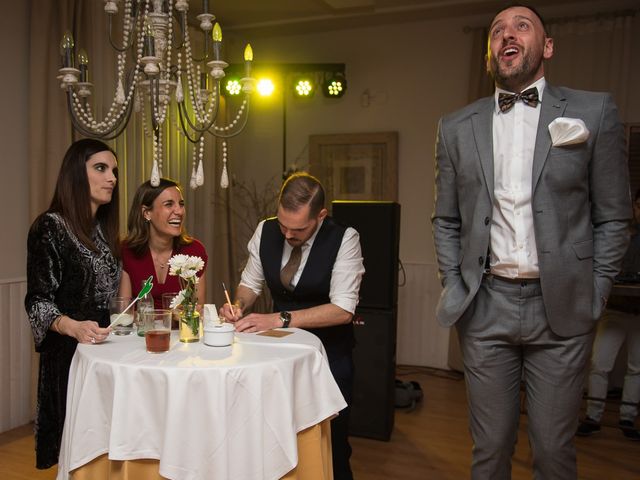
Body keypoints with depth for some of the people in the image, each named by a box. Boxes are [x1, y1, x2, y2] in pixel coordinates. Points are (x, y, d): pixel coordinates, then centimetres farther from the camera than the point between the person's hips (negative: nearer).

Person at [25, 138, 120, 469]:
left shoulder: (104, 229, 12)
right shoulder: (50, 227, -9)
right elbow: (38, 301, -13)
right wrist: (73, 327, -29)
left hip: (105, 347, 7)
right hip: (70, 353, -6)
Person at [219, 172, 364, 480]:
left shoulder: (344, 239, -18)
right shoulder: (265, 231, -5)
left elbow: (343, 310, -23)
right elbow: (250, 283, 7)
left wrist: (279, 319, -31)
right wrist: (238, 305, -16)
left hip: (328, 354, -3)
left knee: (330, 447, 4)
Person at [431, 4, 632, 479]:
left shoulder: (595, 112, 1)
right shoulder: (456, 127, 7)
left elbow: (613, 218, 3)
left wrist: (594, 296, -1)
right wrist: (454, 288, 5)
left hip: (561, 310, -1)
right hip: (486, 308, 2)